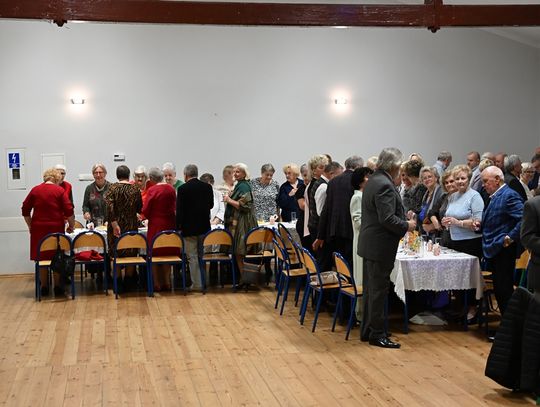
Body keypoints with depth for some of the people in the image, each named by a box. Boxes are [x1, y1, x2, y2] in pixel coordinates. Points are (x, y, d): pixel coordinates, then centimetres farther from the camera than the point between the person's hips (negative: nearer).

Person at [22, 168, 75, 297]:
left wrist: (30, 225, 17)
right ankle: (57, 287, 12)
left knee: (41, 257, 9)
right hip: (56, 228, -2)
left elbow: (25, 210, 8)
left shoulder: (35, 190, 7)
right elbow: (69, 211, -7)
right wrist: (71, 225, 5)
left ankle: (44, 287, 14)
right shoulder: (60, 190, -2)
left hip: (38, 228, 2)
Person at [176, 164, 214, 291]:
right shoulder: (207, 187, 0)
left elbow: (179, 209, -12)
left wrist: (178, 226, -3)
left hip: (189, 227, -5)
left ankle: (197, 284, 3)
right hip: (204, 226, 5)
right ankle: (204, 281, 24)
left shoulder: (183, 189, -13)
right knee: (202, 255, 16)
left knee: (192, 257, 2)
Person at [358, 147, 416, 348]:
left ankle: (367, 330, 24)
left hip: (369, 244, 10)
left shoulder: (373, 180, 12)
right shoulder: (385, 185, -20)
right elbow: (387, 219, -24)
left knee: (370, 289, 15)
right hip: (380, 246, -10)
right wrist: (407, 225, -11)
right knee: (379, 289, -2)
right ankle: (377, 334, 5)